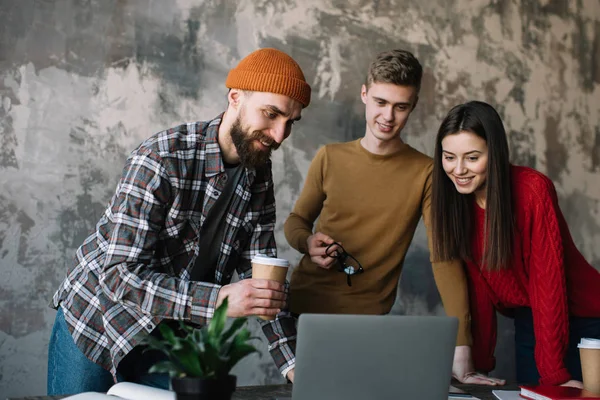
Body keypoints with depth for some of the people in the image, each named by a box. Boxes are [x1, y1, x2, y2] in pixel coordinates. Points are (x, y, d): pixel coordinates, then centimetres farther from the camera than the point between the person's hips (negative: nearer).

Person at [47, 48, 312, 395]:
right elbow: (121, 275, -30)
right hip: (95, 322, -5)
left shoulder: (259, 173, -5)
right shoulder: (160, 159, -26)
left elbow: (261, 272, -3)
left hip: (169, 337, 5)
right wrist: (219, 299, -42)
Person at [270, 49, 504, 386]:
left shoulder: (425, 173, -5)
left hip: (366, 319, -2)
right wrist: (308, 242, -10)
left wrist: (461, 351, -18)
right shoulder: (330, 158, 1)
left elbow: (445, 257, -11)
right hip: (303, 305, 2)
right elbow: (297, 220, 14)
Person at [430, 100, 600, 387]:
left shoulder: (533, 189, -24)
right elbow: (477, 283, -4)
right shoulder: (455, 198, -8)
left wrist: (554, 372, -24)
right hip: (528, 322, 5)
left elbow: (548, 279, -24)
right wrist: (480, 361, -6)